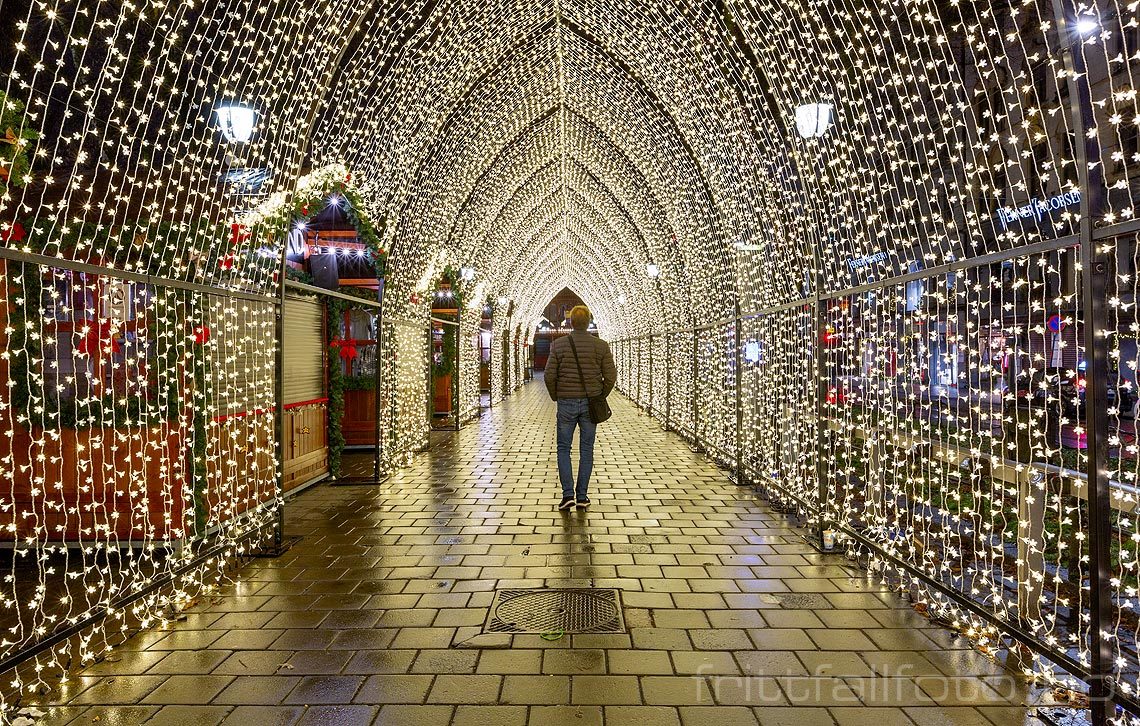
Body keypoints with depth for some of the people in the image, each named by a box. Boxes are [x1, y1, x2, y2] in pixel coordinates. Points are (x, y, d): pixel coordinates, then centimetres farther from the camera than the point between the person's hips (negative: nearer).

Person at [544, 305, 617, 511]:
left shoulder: (558, 345, -5)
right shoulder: (601, 346, -3)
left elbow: (549, 376, -6)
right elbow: (610, 377, -4)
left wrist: (556, 397, 10)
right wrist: (600, 396, 11)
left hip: (566, 403, -1)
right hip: (590, 404, 1)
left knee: (564, 448, 9)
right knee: (586, 449, 10)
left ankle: (568, 494, -1)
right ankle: (582, 496, 13)